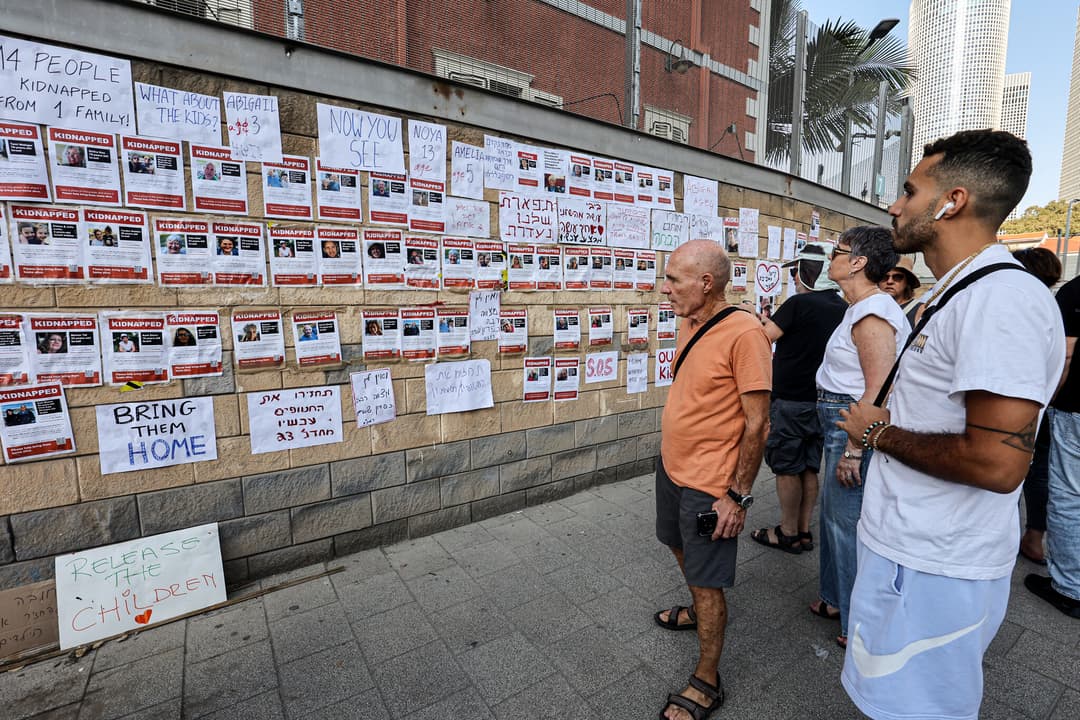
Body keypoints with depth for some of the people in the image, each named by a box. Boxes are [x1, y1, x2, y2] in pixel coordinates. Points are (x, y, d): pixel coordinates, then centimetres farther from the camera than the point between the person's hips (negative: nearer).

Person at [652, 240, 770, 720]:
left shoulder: (743, 332, -22)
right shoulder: (691, 324, 3)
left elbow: (757, 422, -20)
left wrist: (738, 495, -17)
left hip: (708, 484, -8)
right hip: (670, 466, 9)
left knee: (707, 582, 7)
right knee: (681, 548, 27)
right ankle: (699, 612, 54)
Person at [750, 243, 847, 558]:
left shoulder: (798, 303, -17)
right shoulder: (842, 307, 5)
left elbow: (765, 336, -17)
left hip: (791, 401, -7)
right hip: (822, 400, 7)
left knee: (787, 468, 5)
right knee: (809, 468, 15)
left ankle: (788, 533, 16)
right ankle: (804, 531, 25)